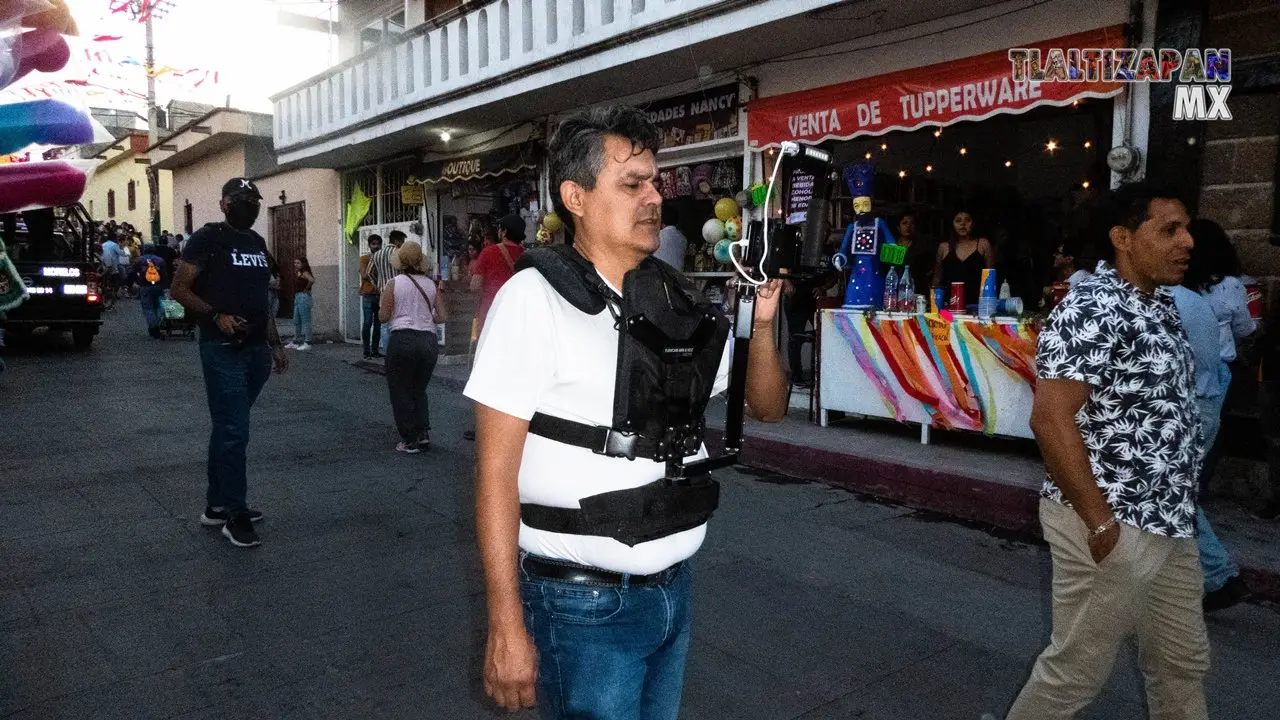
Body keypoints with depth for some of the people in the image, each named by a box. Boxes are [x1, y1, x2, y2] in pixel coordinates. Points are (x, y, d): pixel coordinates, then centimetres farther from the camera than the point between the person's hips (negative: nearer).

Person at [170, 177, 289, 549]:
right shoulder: (207, 238, -6)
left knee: (228, 428, 14)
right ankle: (235, 515, 3)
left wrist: (275, 344, 16)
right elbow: (180, 289, -8)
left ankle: (217, 506, 23)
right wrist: (216, 316, -21)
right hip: (223, 350, -7)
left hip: (256, 350, 7)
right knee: (234, 431, -7)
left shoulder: (258, 242, 15)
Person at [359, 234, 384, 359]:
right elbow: (364, 275, -10)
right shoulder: (364, 258, 1)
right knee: (367, 323, -5)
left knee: (378, 324, 5)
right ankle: (367, 351, -2)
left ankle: (375, 350, 11)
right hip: (368, 295, -4)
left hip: (380, 295, 4)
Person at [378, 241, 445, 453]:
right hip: (429, 340, 4)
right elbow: (441, 317, 8)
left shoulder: (393, 284, -3)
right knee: (419, 389, 21)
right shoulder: (430, 284, 6)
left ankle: (410, 441, 9)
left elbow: (383, 317, 0)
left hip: (403, 339, -4)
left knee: (401, 392, 9)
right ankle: (424, 433, 11)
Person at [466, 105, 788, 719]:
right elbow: (496, 470, -14)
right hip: (584, 605, -6)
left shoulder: (674, 299, 4)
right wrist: (507, 627, -15)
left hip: (674, 591, 6)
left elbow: (767, 407, 10)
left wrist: (761, 324, -10)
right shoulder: (534, 298, -14)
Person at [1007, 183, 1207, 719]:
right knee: (1077, 669, 5)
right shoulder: (1092, 311, -19)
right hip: (1113, 527, -9)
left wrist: (1177, 509, 16)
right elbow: (1050, 419, -26)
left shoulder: (1161, 307, 10)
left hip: (1171, 526, 9)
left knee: (1182, 664, 20)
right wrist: (1100, 522, -22)